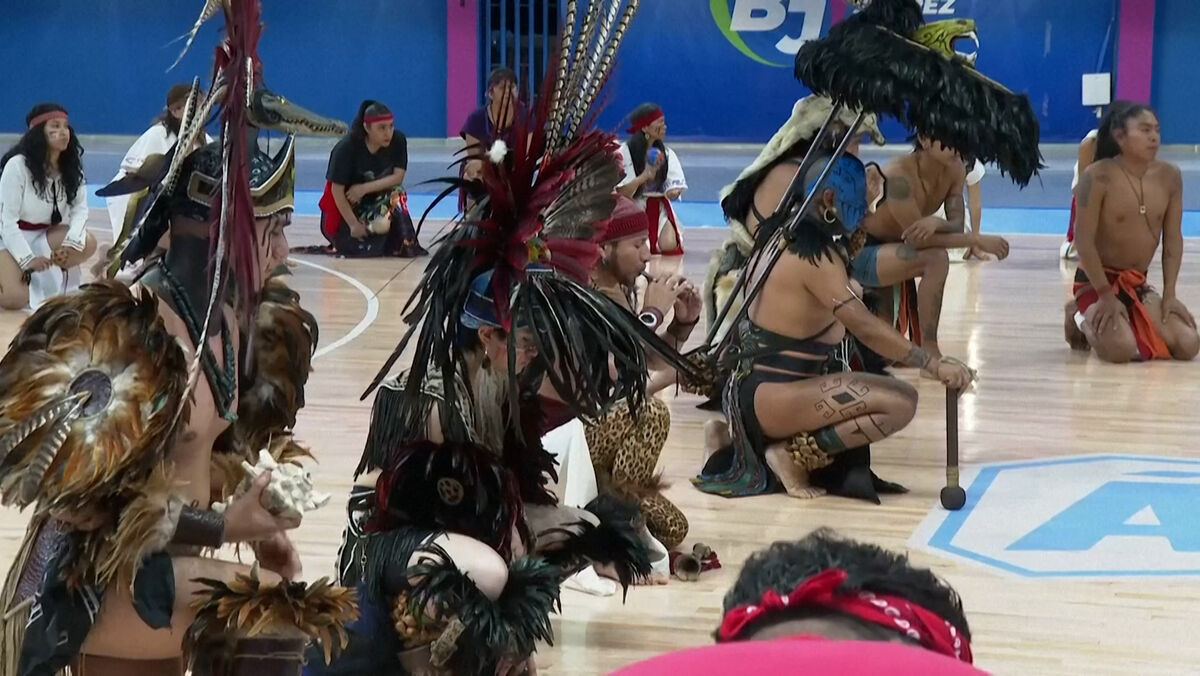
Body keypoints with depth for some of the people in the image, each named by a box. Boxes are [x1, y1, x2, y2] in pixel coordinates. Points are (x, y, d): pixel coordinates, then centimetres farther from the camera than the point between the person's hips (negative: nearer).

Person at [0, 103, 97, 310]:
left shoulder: (71, 166, -2)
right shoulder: (17, 165, -19)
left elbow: (80, 207, -4)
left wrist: (71, 241, -24)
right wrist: (27, 259, -27)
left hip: (44, 236, 5)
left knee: (87, 244, -24)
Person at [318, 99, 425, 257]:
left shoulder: (398, 140, -17)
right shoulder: (347, 147, -25)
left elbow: (398, 177, -18)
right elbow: (337, 190, -22)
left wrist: (365, 188, -29)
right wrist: (354, 224, -26)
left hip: (378, 199, 4)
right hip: (346, 206, -3)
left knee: (396, 194, -25)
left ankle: (405, 245, -8)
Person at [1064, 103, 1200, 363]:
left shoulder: (1169, 176, -2)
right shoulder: (1099, 176, -18)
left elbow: (1173, 239, 3)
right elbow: (1084, 239, -17)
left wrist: (1169, 294, -4)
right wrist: (1106, 295, -19)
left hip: (1139, 284, 5)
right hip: (1096, 282, -5)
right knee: (1121, 349, -29)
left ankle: (1124, 322, 15)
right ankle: (1083, 319, 7)